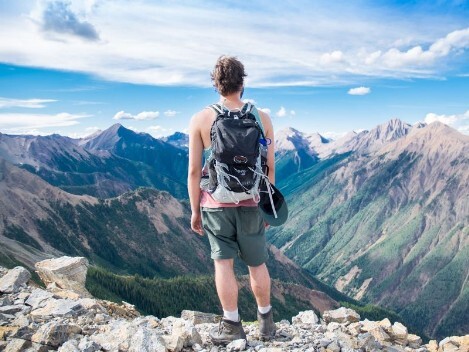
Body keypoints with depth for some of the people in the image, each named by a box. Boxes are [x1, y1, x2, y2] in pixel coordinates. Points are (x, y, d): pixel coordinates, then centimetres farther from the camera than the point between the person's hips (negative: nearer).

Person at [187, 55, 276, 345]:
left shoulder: (201, 120, -5)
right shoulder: (262, 118, -1)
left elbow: (194, 170, -5)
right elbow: (270, 166, 1)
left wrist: (194, 210, 4)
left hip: (216, 203, -1)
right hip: (251, 203, 2)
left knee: (223, 262, 7)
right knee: (257, 263, 15)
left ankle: (232, 326, 14)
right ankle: (266, 322, 30)